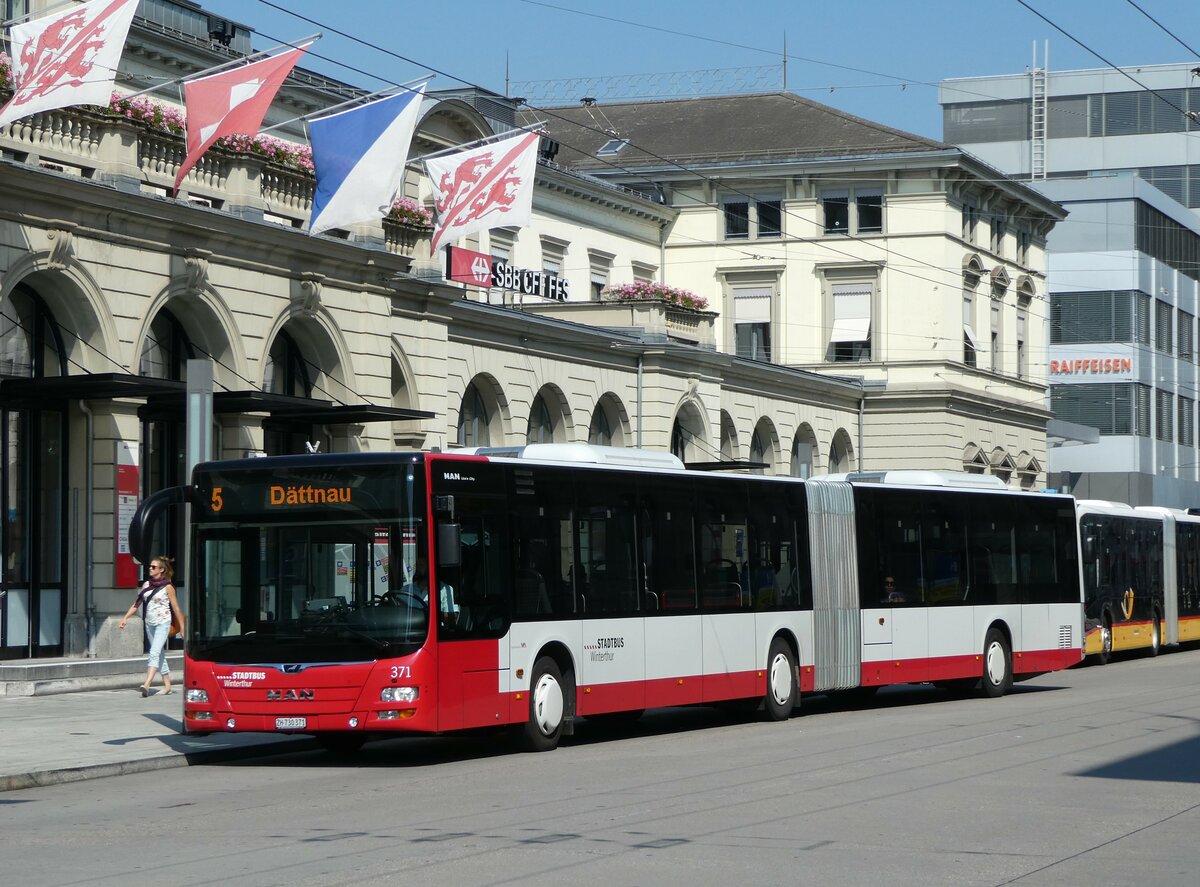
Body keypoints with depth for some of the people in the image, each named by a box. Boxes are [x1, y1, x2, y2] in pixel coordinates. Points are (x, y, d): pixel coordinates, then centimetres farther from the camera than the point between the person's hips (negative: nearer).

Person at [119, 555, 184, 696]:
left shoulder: (167, 587, -5)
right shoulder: (146, 585, 10)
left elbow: (176, 609, -3)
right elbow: (137, 603, 12)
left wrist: (182, 628, -3)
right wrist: (125, 618, 3)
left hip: (162, 623, -6)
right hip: (149, 623, 6)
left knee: (155, 653, -17)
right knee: (160, 654, 11)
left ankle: (147, 684, -28)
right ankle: (167, 685, 18)